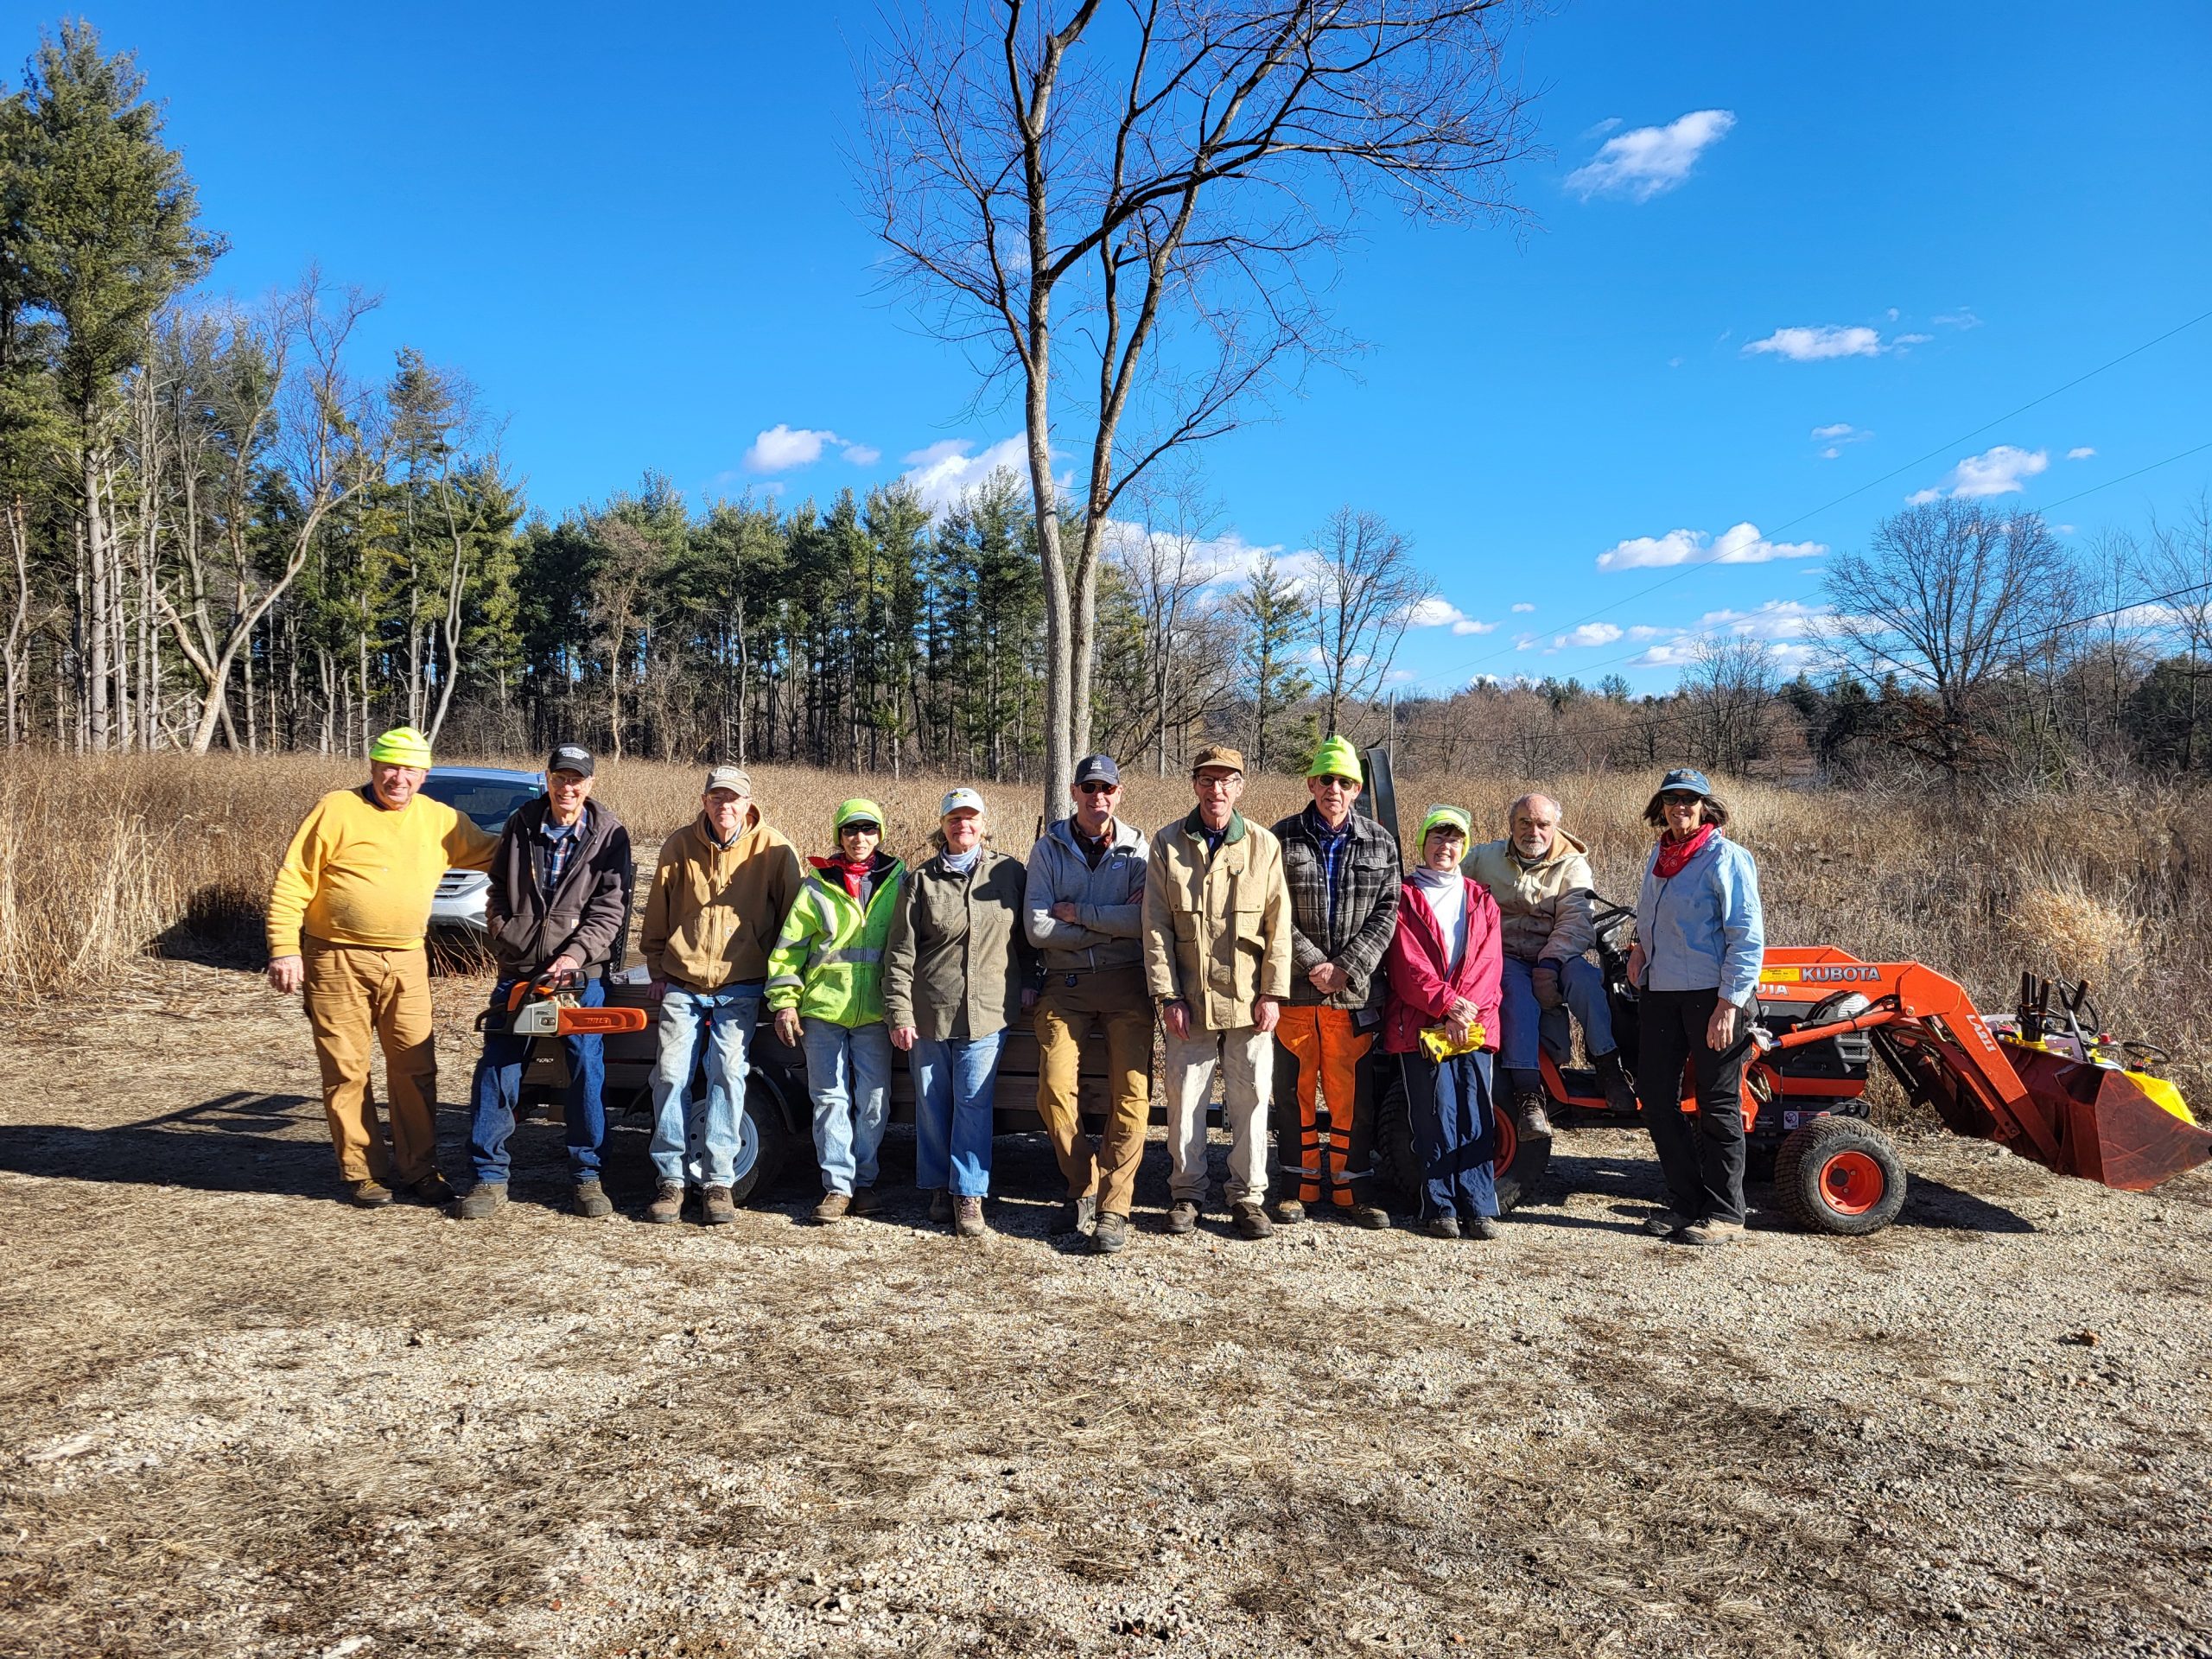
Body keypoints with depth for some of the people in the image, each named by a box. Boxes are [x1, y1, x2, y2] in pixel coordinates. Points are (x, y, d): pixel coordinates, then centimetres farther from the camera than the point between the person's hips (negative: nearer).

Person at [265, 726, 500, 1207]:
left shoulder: (439, 820, 7)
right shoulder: (336, 811, -6)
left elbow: (492, 851, 20)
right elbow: (290, 884, -7)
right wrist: (284, 950, -12)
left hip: (406, 962, 4)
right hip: (338, 961, -3)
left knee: (416, 1068, 4)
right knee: (346, 1071, 4)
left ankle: (419, 1169, 15)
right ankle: (362, 1172, 15)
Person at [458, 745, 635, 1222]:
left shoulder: (609, 834, -4)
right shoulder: (521, 826, 6)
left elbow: (610, 908, -9)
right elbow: (498, 891, 16)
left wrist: (576, 955, -20)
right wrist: (505, 937, 2)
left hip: (581, 971, -2)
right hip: (518, 967, 3)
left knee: (587, 1070, -1)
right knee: (496, 1069, -1)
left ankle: (586, 1176, 11)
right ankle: (489, 1177, 9)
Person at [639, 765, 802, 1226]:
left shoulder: (774, 851, -6)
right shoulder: (679, 846, -1)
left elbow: (791, 920, 1)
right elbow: (656, 916, 10)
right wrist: (657, 971, 11)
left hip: (740, 988, -2)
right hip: (682, 984, 2)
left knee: (728, 1075, -7)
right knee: (670, 1075, -3)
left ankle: (717, 1180, 1)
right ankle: (670, 1179, 8)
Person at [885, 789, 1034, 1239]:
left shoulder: (1010, 873, 5)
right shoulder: (920, 880, 4)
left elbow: (1029, 935, 16)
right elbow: (900, 952, 1)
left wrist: (1029, 981, 7)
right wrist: (899, 1013, -4)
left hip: (987, 1013, -1)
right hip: (928, 1013, 1)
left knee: (974, 1103, -2)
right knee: (932, 1104, 8)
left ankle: (969, 1196, 6)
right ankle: (938, 1188, 23)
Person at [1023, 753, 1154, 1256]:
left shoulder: (1138, 849, 4)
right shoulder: (1048, 849, 5)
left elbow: (1145, 921, -13)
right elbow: (1038, 928, -7)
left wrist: (1077, 913, -10)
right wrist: (1113, 922, -8)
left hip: (1125, 984, 0)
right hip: (1065, 984, 1)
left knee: (1132, 1095, -7)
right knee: (1055, 1090, -9)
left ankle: (1113, 1207, 4)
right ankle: (1083, 1189, 13)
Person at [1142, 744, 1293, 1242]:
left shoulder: (1264, 845, 3)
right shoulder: (1168, 844, 2)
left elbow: (1279, 926, 2)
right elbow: (1156, 927, 0)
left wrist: (1273, 994, -4)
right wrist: (1167, 995, -6)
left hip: (1249, 1001, 0)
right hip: (1189, 1001, 0)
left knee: (1250, 1099, 5)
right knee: (1184, 1098, 7)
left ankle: (1248, 1195, 19)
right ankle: (1186, 1193, 23)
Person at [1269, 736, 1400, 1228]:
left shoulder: (1380, 844, 7)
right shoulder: (1282, 839, 2)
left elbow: (1386, 914, 1)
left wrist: (1346, 968, -10)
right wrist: (1314, 965, -12)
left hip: (1355, 992, 1)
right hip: (1294, 989, -1)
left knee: (1351, 1094, 4)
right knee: (1295, 1091, 7)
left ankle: (1351, 1187, 17)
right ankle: (1300, 1185, 19)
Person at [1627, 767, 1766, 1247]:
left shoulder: (1725, 857, -9)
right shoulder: (1659, 856, 13)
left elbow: (1747, 936, -13)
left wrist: (1729, 1003, -19)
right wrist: (1641, 947, 6)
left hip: (1711, 996, -8)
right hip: (1660, 992, 8)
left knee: (1718, 1106, 1)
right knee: (1656, 1096, 9)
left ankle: (1724, 1215, 11)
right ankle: (1685, 1203, 21)